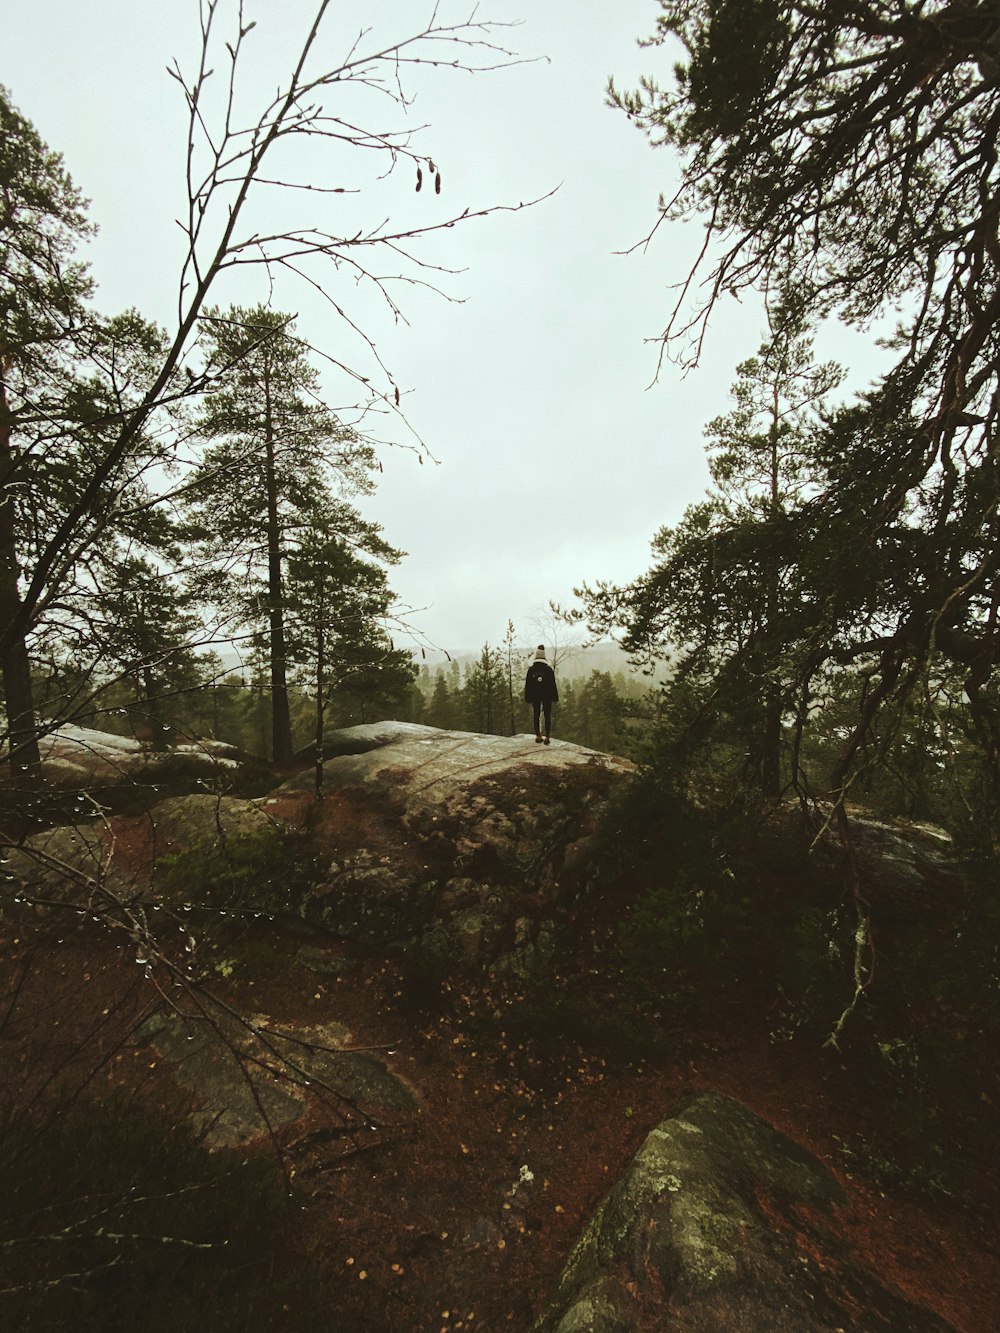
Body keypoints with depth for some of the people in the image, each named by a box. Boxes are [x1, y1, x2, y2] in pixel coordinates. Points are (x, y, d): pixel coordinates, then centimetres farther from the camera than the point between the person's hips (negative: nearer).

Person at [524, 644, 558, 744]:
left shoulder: (531, 669, -4)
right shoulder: (549, 669, -7)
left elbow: (527, 685, -1)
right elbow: (553, 684, -5)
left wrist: (528, 698, 5)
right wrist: (555, 697, 2)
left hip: (535, 696, 1)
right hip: (547, 696, -1)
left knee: (536, 715, 11)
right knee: (547, 716, 4)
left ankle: (538, 736, 10)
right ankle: (547, 737, -1)